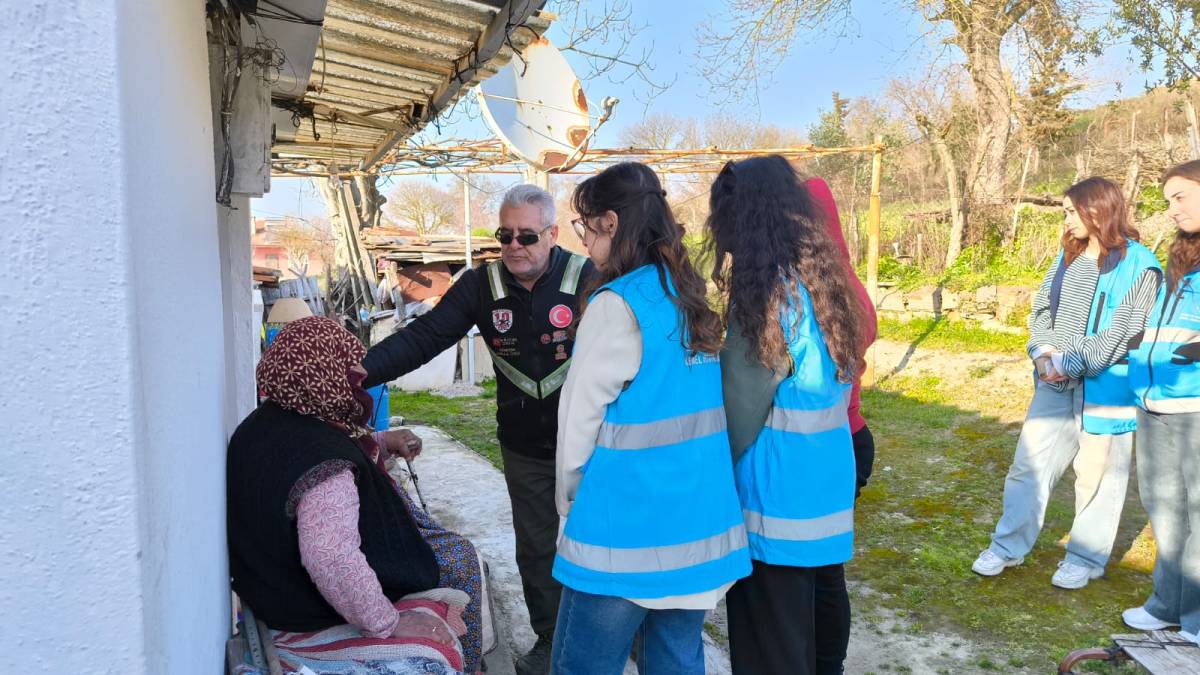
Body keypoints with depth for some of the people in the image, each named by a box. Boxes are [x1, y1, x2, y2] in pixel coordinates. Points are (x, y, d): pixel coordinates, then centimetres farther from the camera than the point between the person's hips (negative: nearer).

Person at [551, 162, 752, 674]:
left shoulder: (617, 304, -15)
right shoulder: (694, 298, 6)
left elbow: (579, 419, -11)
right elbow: (690, 407, 10)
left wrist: (570, 505, 4)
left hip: (627, 532, -7)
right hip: (698, 525, 7)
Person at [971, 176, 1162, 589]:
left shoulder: (1139, 266, -8)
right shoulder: (1067, 258, 13)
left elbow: (1126, 332, -14)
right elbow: (1041, 310, 11)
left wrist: (1070, 364, -17)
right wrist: (1043, 352, -8)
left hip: (1106, 388, -5)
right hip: (1055, 384, 6)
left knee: (1097, 474, 6)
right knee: (1030, 462, 7)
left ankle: (1085, 558, 21)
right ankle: (1009, 547, 17)